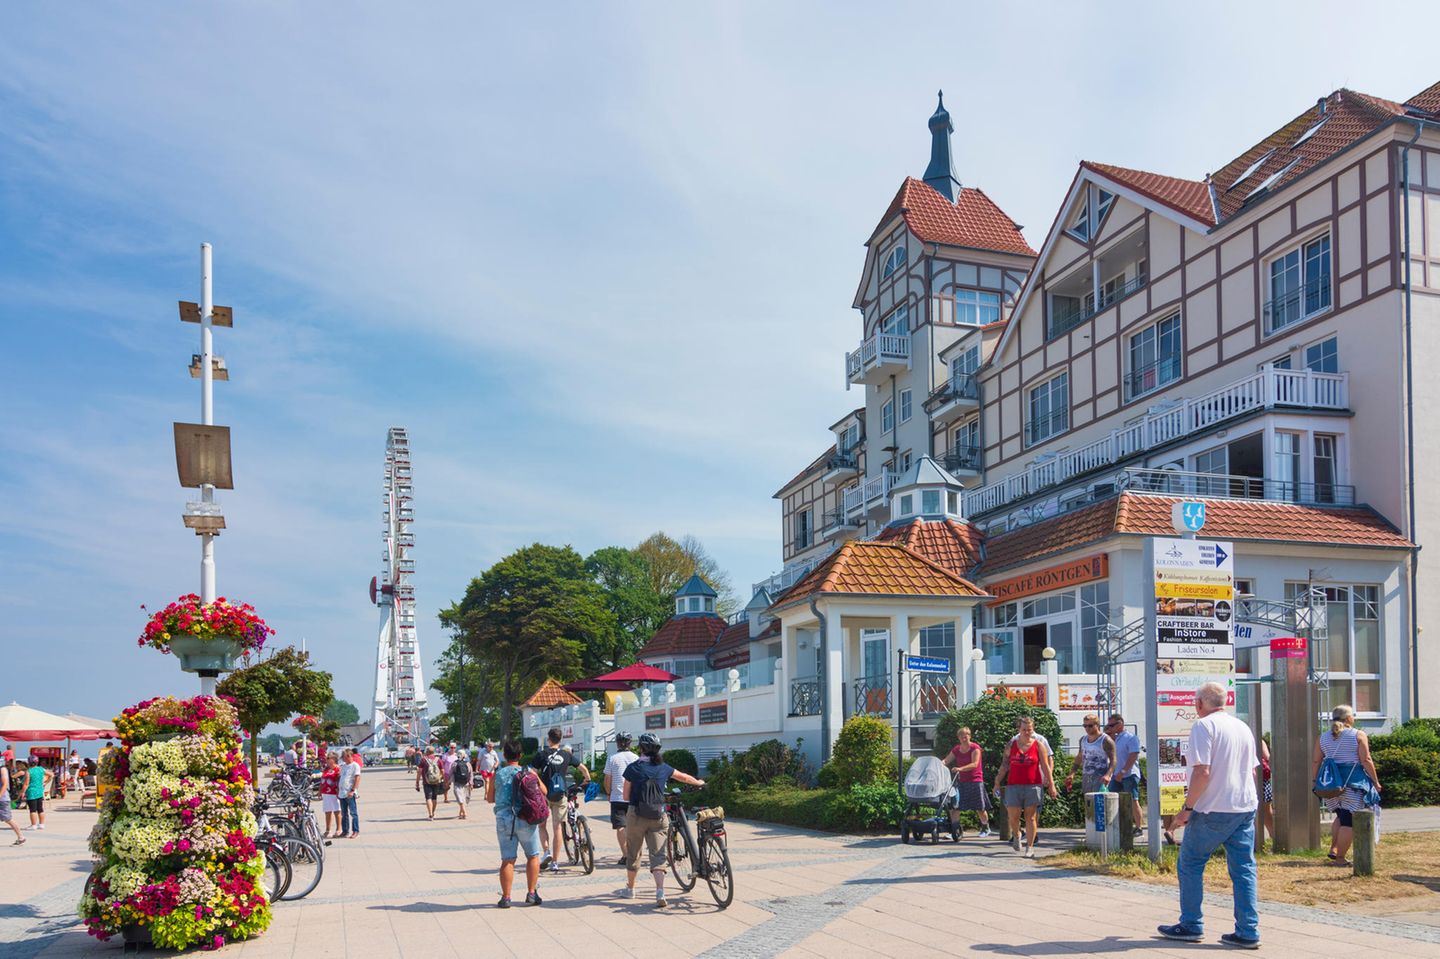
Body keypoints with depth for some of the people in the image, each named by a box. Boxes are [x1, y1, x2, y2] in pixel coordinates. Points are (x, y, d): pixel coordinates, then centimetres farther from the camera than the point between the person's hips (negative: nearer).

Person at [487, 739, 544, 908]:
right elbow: (543, 791, 6)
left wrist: (487, 784, 29)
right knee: (533, 856, 12)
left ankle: (505, 898, 5)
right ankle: (531, 894, 10)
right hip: (526, 819, -1)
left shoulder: (497, 774, 4)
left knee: (507, 860, 5)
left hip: (503, 819, 2)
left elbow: (490, 799, 13)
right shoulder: (528, 772, 0)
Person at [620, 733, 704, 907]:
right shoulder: (663, 767, 3)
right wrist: (699, 782, 40)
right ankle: (660, 893, -13)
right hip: (658, 817, 2)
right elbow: (684, 777, 20)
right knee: (658, 855, 2)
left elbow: (626, 796, -2)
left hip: (636, 816, -2)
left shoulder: (632, 768, -7)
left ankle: (630, 889, 30)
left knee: (633, 854, 15)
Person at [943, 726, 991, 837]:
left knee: (980, 809, 3)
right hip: (961, 781, 5)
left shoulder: (975, 748, -8)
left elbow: (974, 764, -19)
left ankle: (985, 828, 25)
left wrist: (960, 769, -32)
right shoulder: (956, 750, 8)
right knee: (955, 807, -6)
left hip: (975, 781, -5)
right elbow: (946, 761, 6)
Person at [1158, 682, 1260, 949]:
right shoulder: (1243, 727, 12)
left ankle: (1191, 926, 11)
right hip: (1245, 808, 7)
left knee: (1190, 865, 7)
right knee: (1244, 869, 7)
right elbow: (1252, 771, 18)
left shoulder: (1204, 726, -11)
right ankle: (1248, 932, 4)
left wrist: (1187, 808, -13)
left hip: (1213, 810, -7)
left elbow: (1202, 772, -18)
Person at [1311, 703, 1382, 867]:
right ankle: (1340, 858, -2)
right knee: (1348, 821, -1)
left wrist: (1315, 781, 16)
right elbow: (1366, 760, -8)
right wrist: (1375, 781, -2)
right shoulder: (1358, 735, -3)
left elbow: (1316, 762, 9)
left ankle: (1333, 849, 12)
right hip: (1352, 785, -5)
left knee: (1341, 817, 21)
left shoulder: (1323, 738, 9)